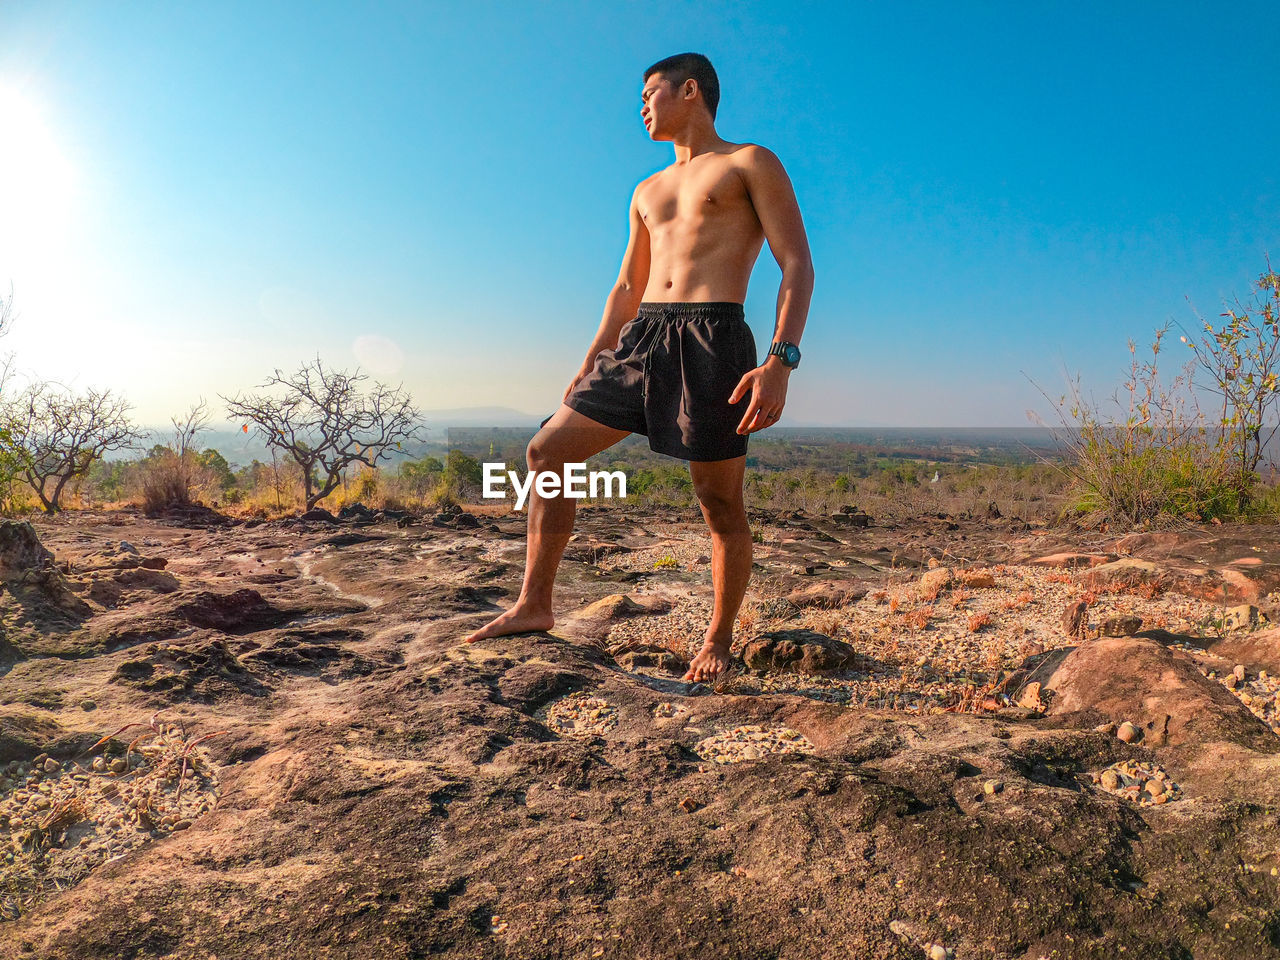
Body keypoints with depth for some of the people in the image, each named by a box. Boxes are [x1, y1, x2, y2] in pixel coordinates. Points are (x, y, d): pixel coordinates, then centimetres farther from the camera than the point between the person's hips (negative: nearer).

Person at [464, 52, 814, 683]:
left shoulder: (750, 164, 6)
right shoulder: (648, 191, 27)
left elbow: (798, 266, -4)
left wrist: (780, 360, -19)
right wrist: (588, 369, 21)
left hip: (712, 340, -6)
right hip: (640, 340, 7)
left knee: (719, 499, -2)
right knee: (546, 452, 0)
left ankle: (719, 638, 18)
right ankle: (534, 606, 10)